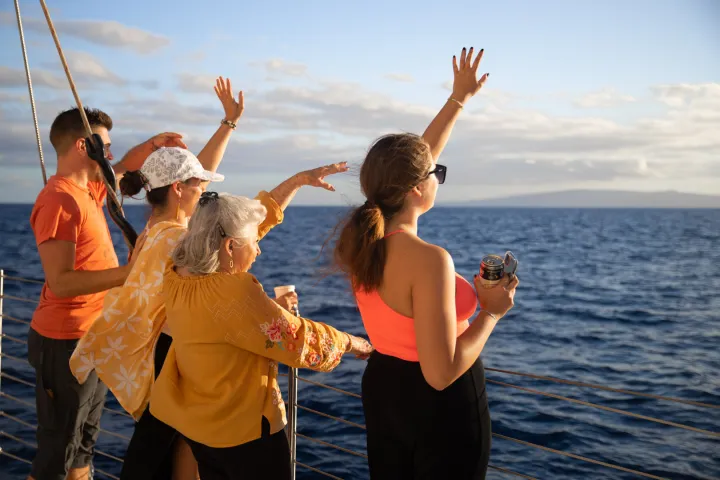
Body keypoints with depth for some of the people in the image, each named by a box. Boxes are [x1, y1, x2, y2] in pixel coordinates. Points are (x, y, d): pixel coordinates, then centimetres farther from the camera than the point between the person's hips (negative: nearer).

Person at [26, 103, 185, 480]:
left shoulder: (87, 190, 9)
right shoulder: (59, 200, -20)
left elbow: (122, 169, 30)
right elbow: (61, 282, -26)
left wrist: (153, 144, 12)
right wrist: (130, 271, -32)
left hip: (93, 338, 10)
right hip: (67, 343, -10)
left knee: (82, 445, 20)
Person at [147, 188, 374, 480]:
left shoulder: (179, 275, -6)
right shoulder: (233, 293, -30)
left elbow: (242, 221, 3)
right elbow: (299, 339, -22)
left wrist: (300, 180, 9)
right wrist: (350, 342, -3)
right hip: (245, 428, -8)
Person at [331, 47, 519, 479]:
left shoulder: (364, 238, -6)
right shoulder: (428, 259, -30)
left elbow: (412, 162, 8)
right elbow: (442, 374, -29)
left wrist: (459, 99, 16)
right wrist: (491, 313, -16)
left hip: (383, 392, 8)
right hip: (442, 408, -7)